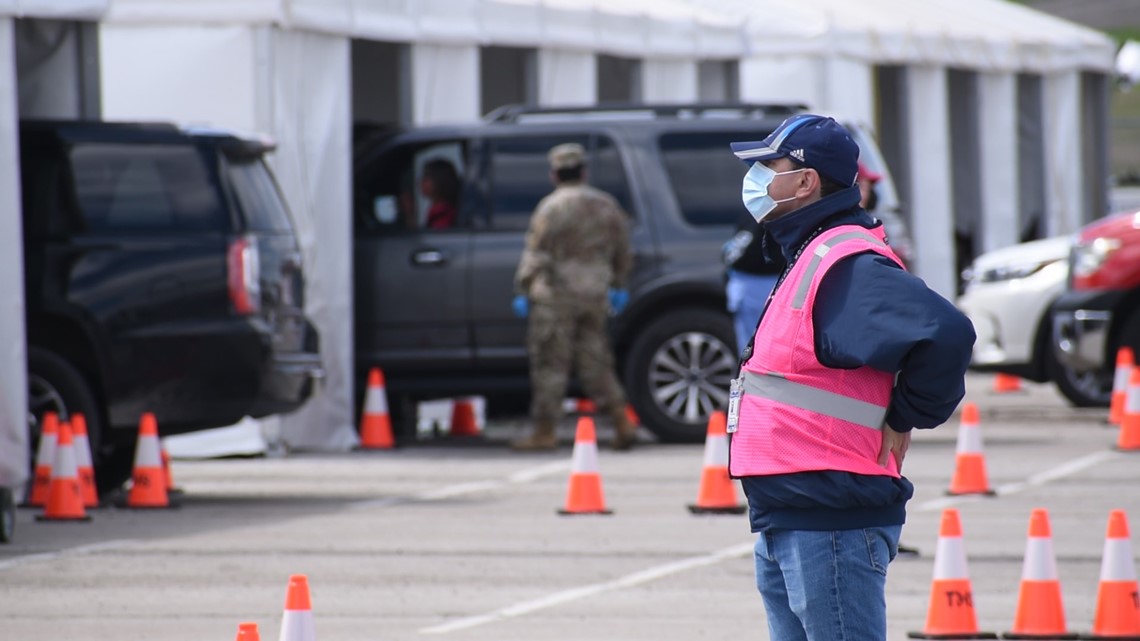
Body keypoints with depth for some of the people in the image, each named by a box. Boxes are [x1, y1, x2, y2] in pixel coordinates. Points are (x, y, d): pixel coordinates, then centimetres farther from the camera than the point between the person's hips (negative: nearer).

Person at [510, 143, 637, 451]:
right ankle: (622, 421, 3)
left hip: (556, 295, -6)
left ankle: (544, 431, 1)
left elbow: (537, 254, -13)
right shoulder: (607, 205, 9)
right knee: (595, 360, 12)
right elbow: (622, 253, 16)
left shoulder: (552, 207, -11)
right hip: (595, 294, 6)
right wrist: (618, 286, 26)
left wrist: (523, 291, -7)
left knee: (550, 363, -1)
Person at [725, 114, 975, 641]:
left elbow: (945, 335, -31)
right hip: (785, 523, 11)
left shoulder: (844, 265, -17)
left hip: (832, 526, -11)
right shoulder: (808, 259, 17)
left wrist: (905, 419, -17)